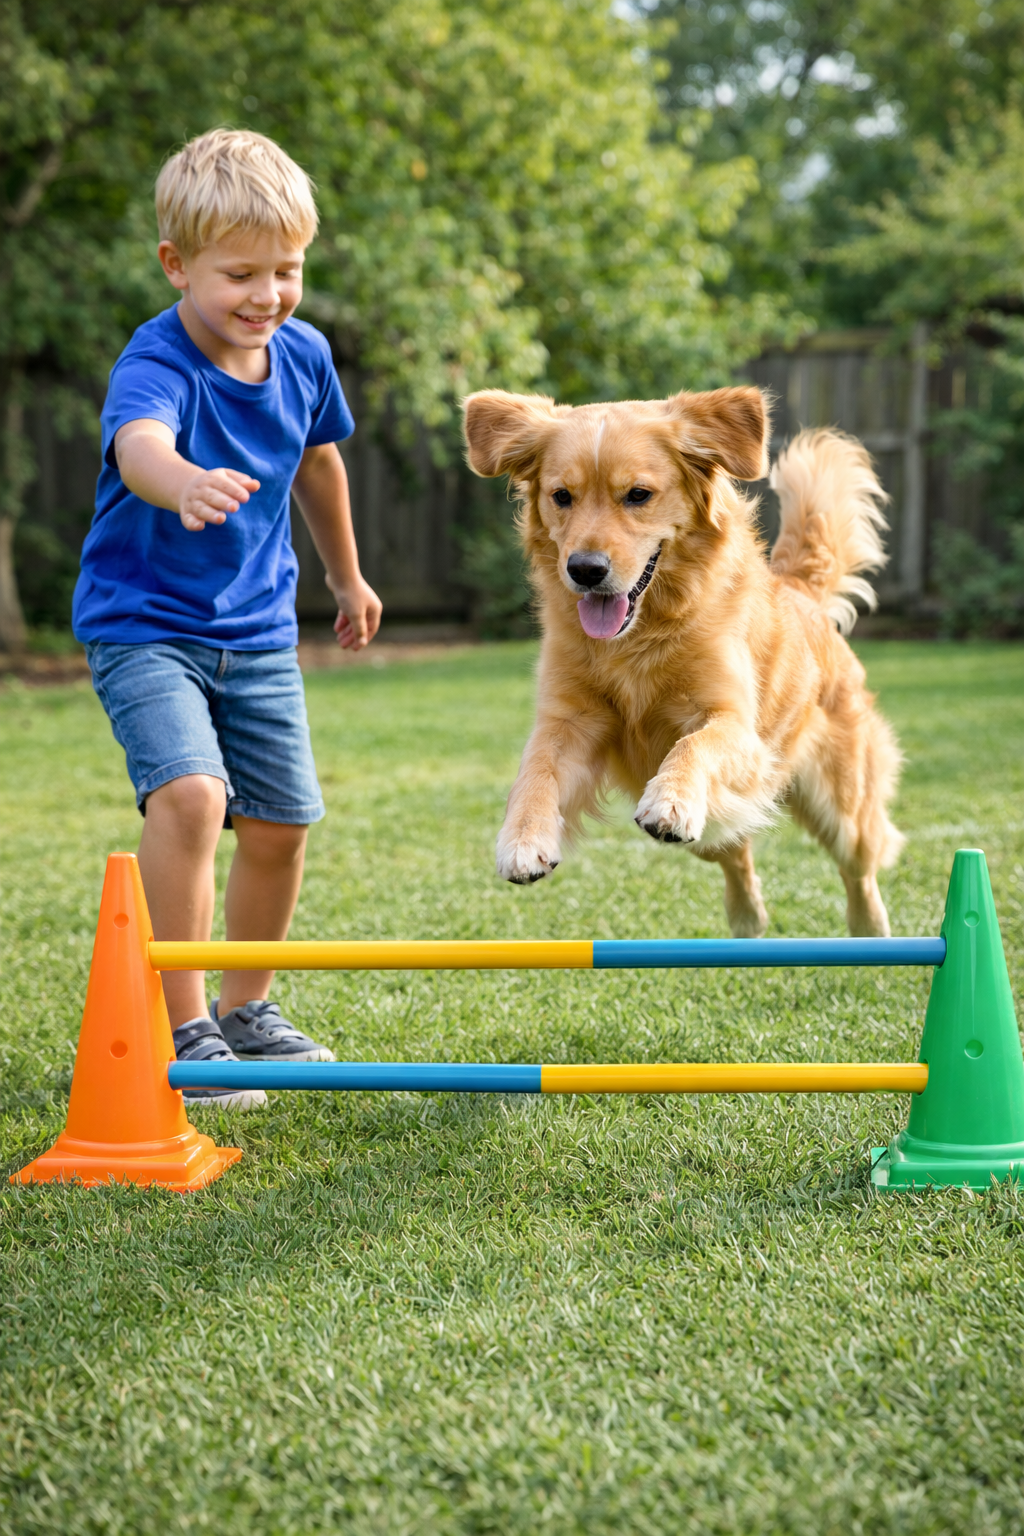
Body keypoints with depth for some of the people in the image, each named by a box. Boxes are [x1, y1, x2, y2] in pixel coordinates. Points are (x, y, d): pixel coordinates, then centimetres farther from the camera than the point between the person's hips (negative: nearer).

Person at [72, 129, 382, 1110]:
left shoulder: (303, 355, -4)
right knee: (189, 794, -26)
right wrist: (185, 483, -72)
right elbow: (139, 445, -48)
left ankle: (246, 1009, 31)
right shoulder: (154, 364, -23)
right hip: (144, 625, -6)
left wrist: (346, 577, 29)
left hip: (258, 629, 6)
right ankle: (182, 1030, -15)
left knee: (280, 824, 9)